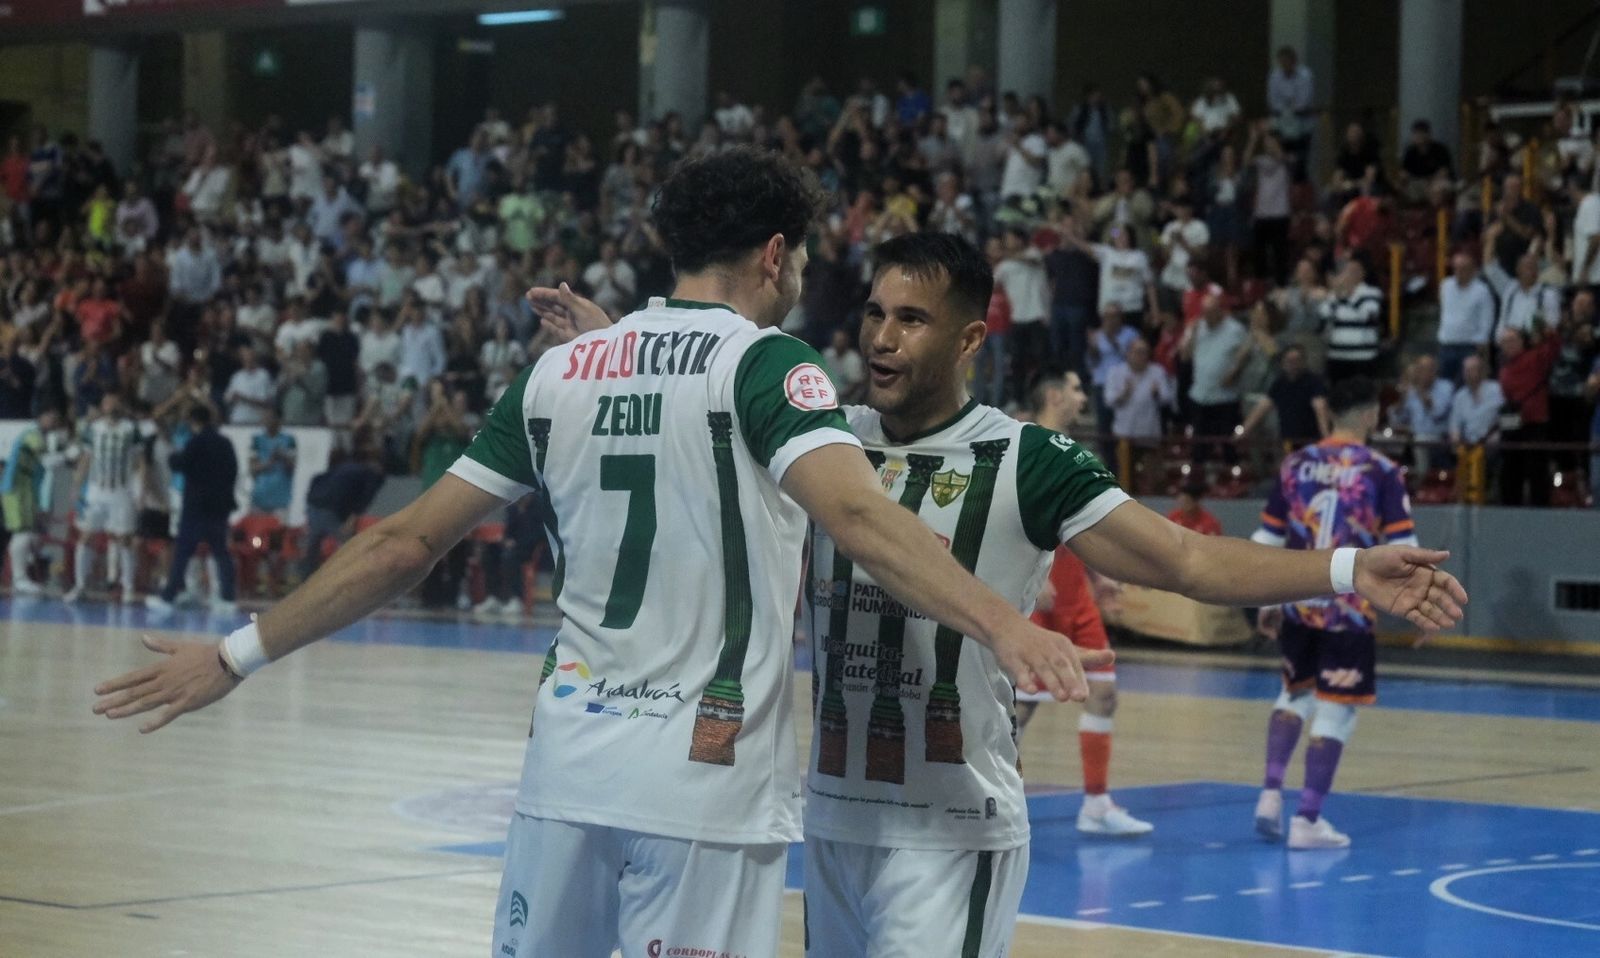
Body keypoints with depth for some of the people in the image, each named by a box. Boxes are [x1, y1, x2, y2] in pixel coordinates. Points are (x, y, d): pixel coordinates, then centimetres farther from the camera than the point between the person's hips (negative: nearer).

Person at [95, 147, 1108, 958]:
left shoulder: (560, 371, 9)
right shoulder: (766, 361, -5)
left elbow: (404, 544, 9)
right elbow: (859, 514, -24)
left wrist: (238, 655, 16)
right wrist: (1003, 624, -36)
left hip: (570, 761, 5)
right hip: (710, 777, -5)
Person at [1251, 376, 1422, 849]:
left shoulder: (1295, 465, 6)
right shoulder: (1381, 473, -6)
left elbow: (1266, 540, 9)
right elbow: (1402, 549, -8)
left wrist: (1268, 602, 19)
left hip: (1298, 602, 5)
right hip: (1348, 609, -4)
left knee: (1296, 694, 24)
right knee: (1335, 710, 3)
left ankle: (1271, 793, 12)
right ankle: (1307, 820, 2)